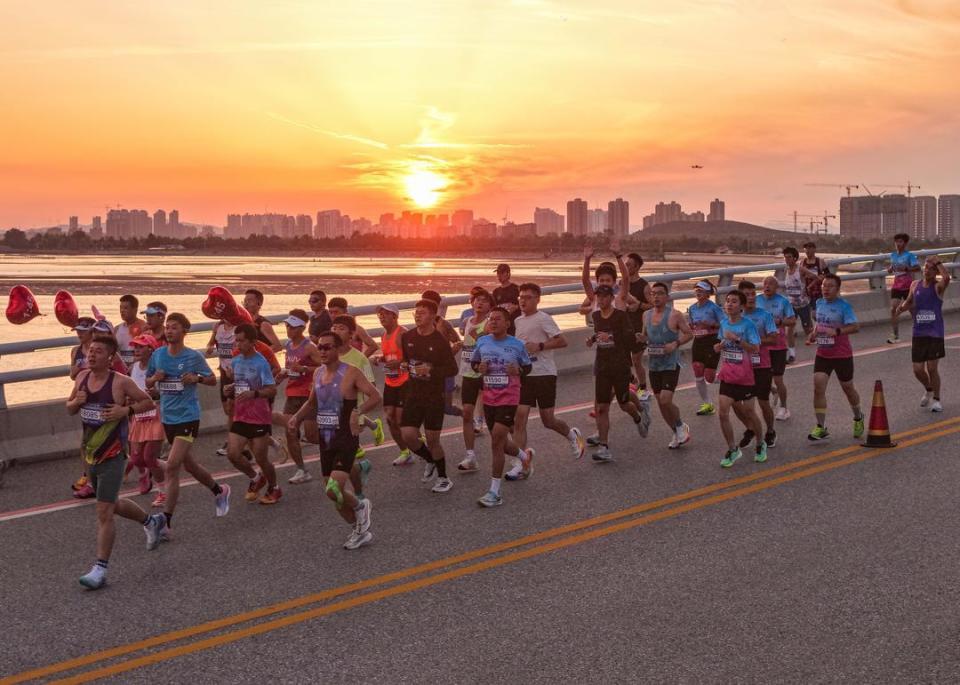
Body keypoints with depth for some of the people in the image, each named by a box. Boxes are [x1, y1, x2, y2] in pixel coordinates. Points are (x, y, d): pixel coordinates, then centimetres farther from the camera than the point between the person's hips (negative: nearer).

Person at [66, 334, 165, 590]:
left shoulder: (121, 382, -13)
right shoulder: (82, 377, 3)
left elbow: (148, 402, -4)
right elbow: (69, 409, 15)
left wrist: (126, 410, -20)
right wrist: (76, 402, -7)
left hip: (112, 456, -7)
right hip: (90, 454, 7)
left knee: (104, 512, -10)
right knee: (112, 504, 23)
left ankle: (100, 569, -4)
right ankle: (151, 522, 48)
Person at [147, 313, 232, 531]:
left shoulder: (194, 357, -7)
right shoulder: (158, 355, 4)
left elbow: (213, 380, 4)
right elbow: (148, 384, 14)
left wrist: (197, 378, -16)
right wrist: (155, 378, -8)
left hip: (188, 417, -6)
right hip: (167, 418, 6)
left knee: (172, 466, -15)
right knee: (188, 464, 18)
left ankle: (165, 520, -11)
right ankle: (219, 491, 43)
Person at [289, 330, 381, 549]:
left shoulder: (350, 373, -12)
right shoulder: (318, 373, 9)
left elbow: (375, 397, -13)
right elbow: (312, 403, 23)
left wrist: (358, 411, -28)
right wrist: (297, 417, 7)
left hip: (346, 439, -7)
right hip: (325, 440, 7)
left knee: (334, 490, -19)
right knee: (333, 493, 12)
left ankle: (360, 506, 13)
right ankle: (360, 531, 30)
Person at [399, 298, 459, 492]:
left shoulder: (440, 340, -12)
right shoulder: (407, 337, 3)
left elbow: (453, 369, -10)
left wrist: (431, 370, -24)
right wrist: (403, 365, -2)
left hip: (435, 396, -4)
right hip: (414, 394, 4)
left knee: (432, 439, -1)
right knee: (408, 436, -5)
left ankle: (443, 478, 20)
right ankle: (431, 460, 25)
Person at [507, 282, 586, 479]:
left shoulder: (543, 319, -9)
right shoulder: (518, 321, 12)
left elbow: (562, 341, -16)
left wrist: (539, 346, -23)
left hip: (544, 374, -6)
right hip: (524, 375, 6)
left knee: (548, 420, 3)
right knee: (519, 418, -6)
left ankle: (572, 434, 36)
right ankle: (521, 465, -4)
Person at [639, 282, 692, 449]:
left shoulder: (674, 315, -10)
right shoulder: (647, 315, 7)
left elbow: (689, 334, -5)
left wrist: (676, 344, -20)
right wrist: (641, 338, -3)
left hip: (671, 364, -6)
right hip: (654, 365, 6)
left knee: (665, 400, -16)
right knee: (661, 402, 10)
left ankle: (681, 426, 11)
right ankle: (677, 434, 27)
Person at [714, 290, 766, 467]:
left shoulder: (748, 324, -13)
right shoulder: (724, 323, 4)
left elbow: (755, 348, -18)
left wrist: (737, 339, -28)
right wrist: (719, 346, -5)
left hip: (745, 376, -4)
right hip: (727, 375, 4)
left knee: (749, 412, 8)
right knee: (723, 412, -5)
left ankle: (760, 444, 32)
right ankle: (732, 450, 10)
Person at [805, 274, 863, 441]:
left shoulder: (844, 305, -13)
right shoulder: (819, 304, 5)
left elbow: (855, 326, -20)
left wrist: (837, 331, -34)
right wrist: (813, 334, 3)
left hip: (842, 355, -4)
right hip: (822, 354, 4)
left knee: (848, 388, 13)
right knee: (818, 387, -11)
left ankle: (858, 418, 40)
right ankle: (821, 427, -8)